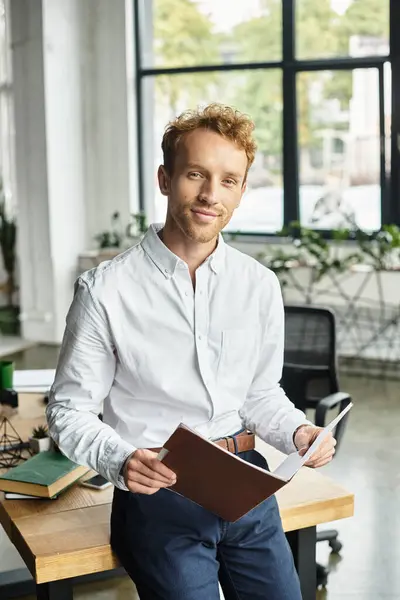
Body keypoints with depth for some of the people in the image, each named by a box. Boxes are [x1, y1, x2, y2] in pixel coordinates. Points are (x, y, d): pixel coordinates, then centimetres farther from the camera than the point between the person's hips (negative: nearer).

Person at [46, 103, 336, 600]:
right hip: (157, 493, -4)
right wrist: (121, 460, -23)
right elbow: (69, 410, -6)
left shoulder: (260, 286, 3)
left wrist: (298, 432, -5)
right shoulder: (105, 290, -10)